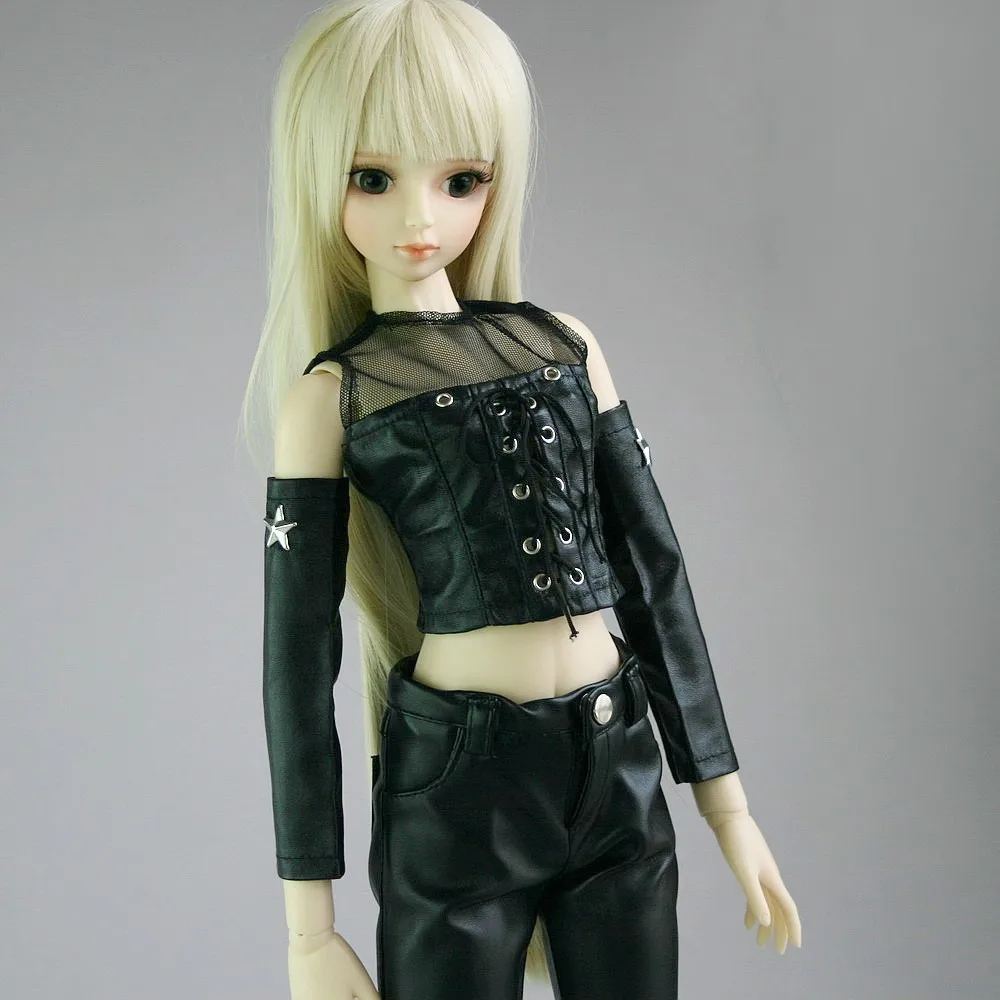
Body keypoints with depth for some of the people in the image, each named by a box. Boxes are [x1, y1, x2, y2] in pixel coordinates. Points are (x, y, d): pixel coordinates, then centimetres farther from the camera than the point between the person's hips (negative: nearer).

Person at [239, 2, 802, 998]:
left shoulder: (565, 344, 4)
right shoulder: (332, 391, -4)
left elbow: (655, 568, 8)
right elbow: (296, 652, -4)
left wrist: (725, 798, 9)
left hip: (621, 772, 4)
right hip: (453, 783, -3)